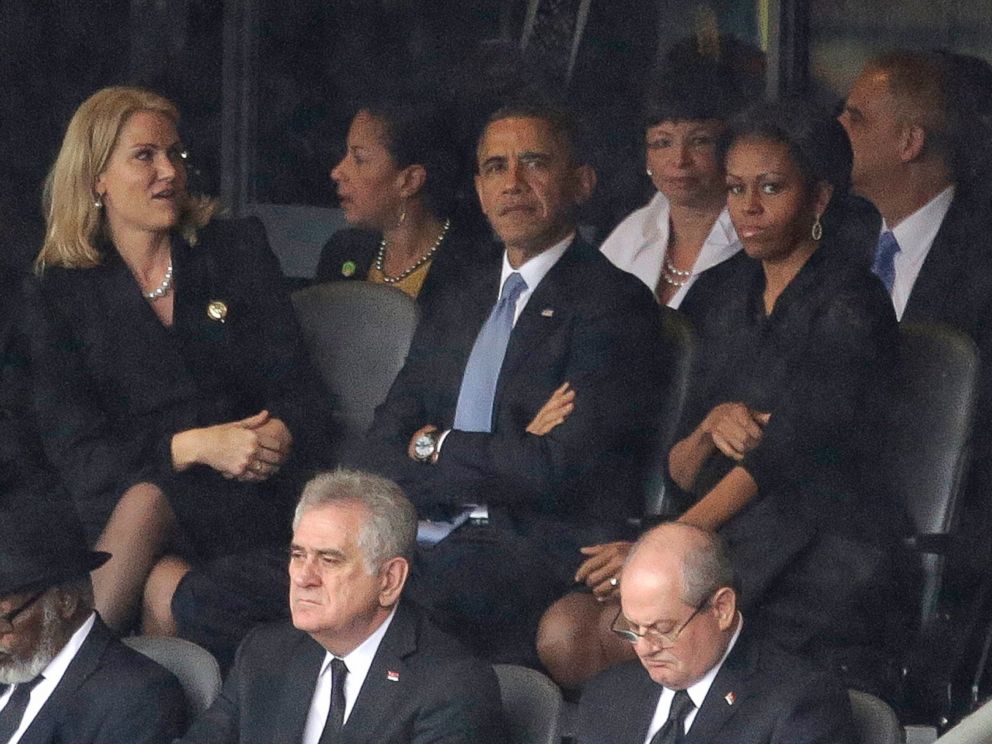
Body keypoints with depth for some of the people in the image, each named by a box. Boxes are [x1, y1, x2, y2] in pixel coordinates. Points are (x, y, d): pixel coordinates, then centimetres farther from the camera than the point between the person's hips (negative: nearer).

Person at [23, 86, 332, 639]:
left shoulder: (237, 250, 13)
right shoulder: (59, 296, 10)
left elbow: (299, 392, 7)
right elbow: (75, 449, -1)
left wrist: (279, 438, -16)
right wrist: (193, 447, -16)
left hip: (247, 501, 0)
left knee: (148, 501, -35)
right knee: (167, 587, -37)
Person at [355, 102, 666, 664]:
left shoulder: (617, 305, 0)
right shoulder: (461, 301, 23)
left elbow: (560, 471, -12)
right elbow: (381, 454, 13)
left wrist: (434, 448, 2)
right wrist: (506, 456, -5)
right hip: (440, 542, 6)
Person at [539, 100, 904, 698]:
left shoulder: (851, 306, -6)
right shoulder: (722, 295, 16)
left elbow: (784, 453, -14)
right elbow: (679, 473, 15)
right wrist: (712, 425, -8)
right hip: (727, 540, 7)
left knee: (599, 642, -26)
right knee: (564, 631, -19)